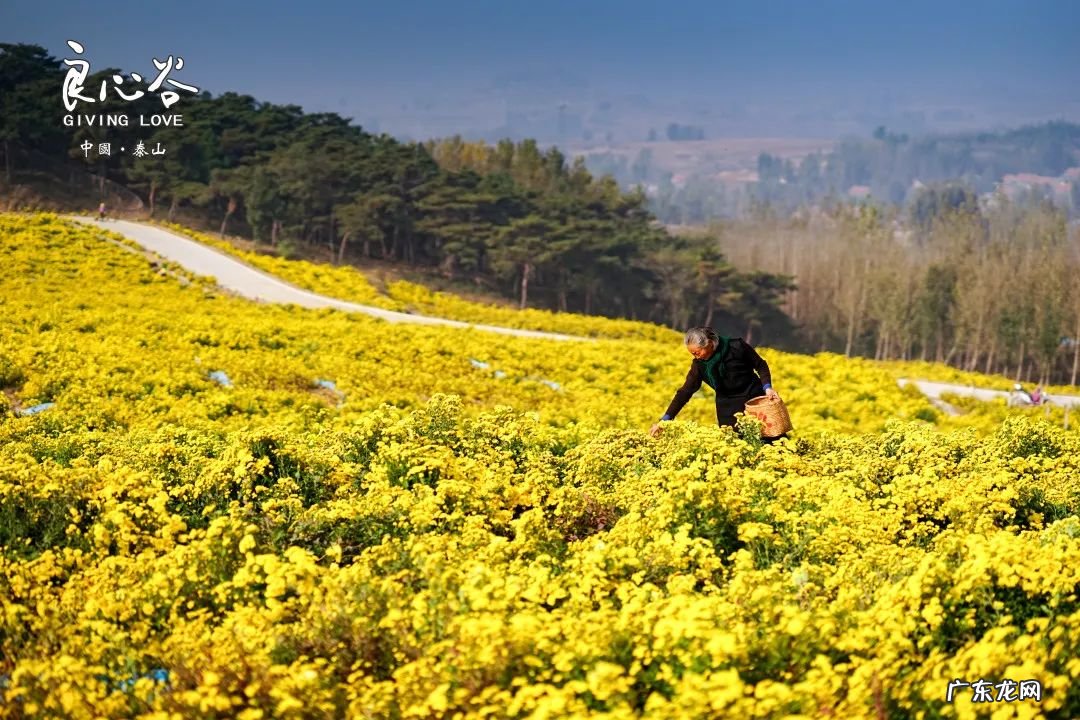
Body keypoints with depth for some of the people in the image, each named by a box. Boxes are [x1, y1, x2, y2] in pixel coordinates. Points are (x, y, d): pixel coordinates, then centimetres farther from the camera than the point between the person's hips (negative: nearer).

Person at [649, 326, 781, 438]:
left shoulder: (737, 347, -19)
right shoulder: (699, 364, -12)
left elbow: (761, 365, -5)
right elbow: (685, 392, -11)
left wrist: (767, 387, -22)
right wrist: (664, 420, -17)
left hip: (754, 397, -2)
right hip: (728, 407, 2)